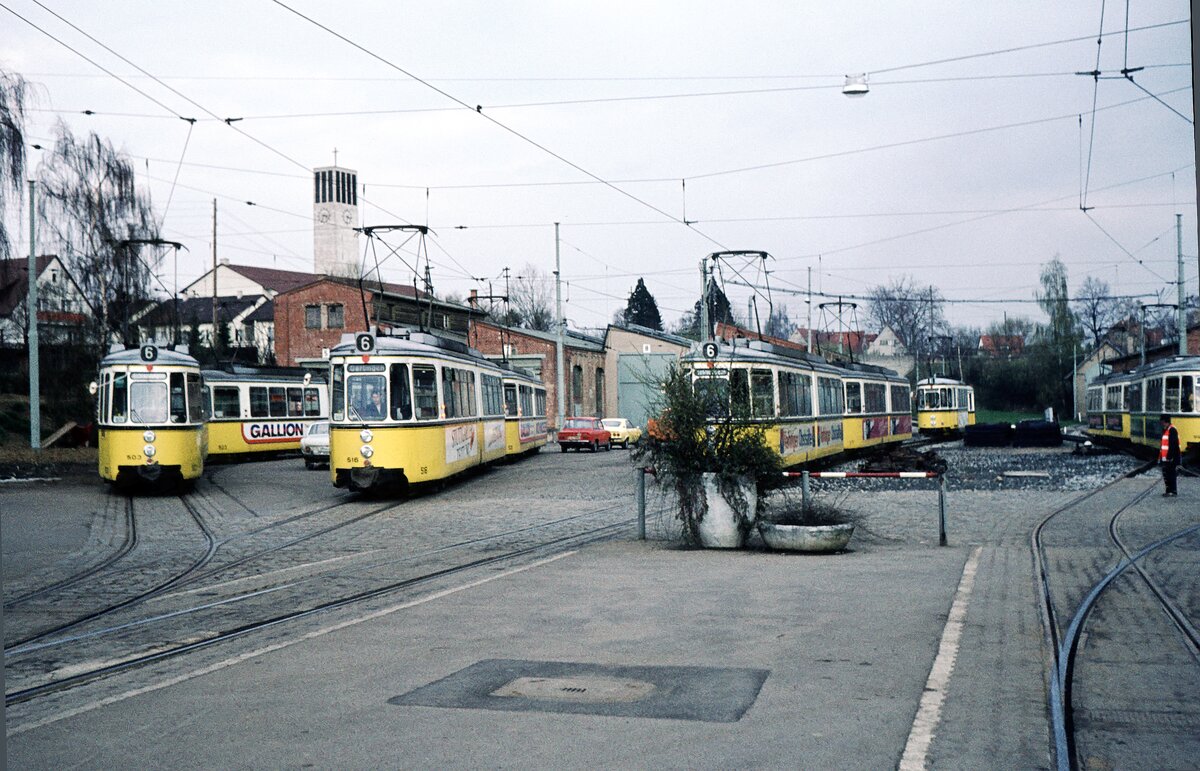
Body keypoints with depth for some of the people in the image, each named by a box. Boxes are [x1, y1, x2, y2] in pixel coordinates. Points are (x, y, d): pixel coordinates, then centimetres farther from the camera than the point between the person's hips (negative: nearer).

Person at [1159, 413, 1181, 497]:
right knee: (1166, 475, 13)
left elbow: (1173, 445, -20)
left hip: (1171, 459, -10)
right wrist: (1160, 457, 21)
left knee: (1172, 475, -3)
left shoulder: (1172, 430, -14)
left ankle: (1174, 491, 2)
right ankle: (1169, 491, 20)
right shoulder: (1165, 430, 16)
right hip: (1165, 458, 10)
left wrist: (1170, 456, -23)